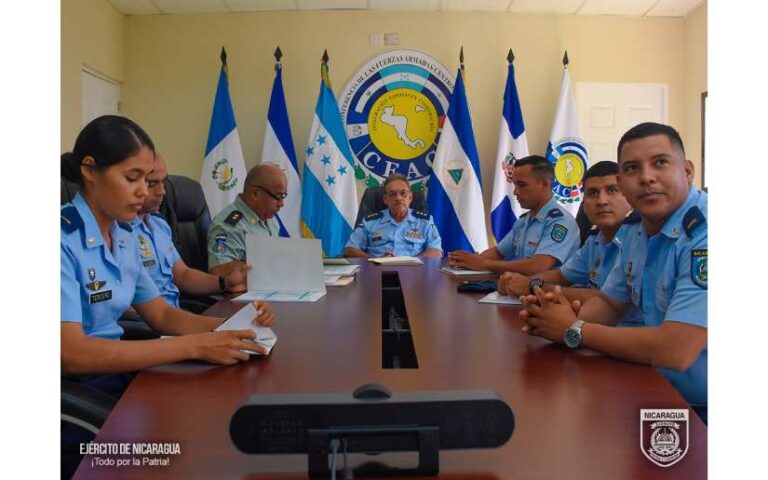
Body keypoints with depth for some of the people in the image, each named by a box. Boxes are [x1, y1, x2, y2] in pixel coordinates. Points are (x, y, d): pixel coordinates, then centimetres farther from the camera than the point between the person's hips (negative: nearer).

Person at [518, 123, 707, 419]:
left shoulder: (703, 233, -24)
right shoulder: (636, 229, 4)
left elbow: (675, 351, -29)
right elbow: (610, 303, 14)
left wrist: (573, 331, -17)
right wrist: (573, 316, -9)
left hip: (699, 408, -7)